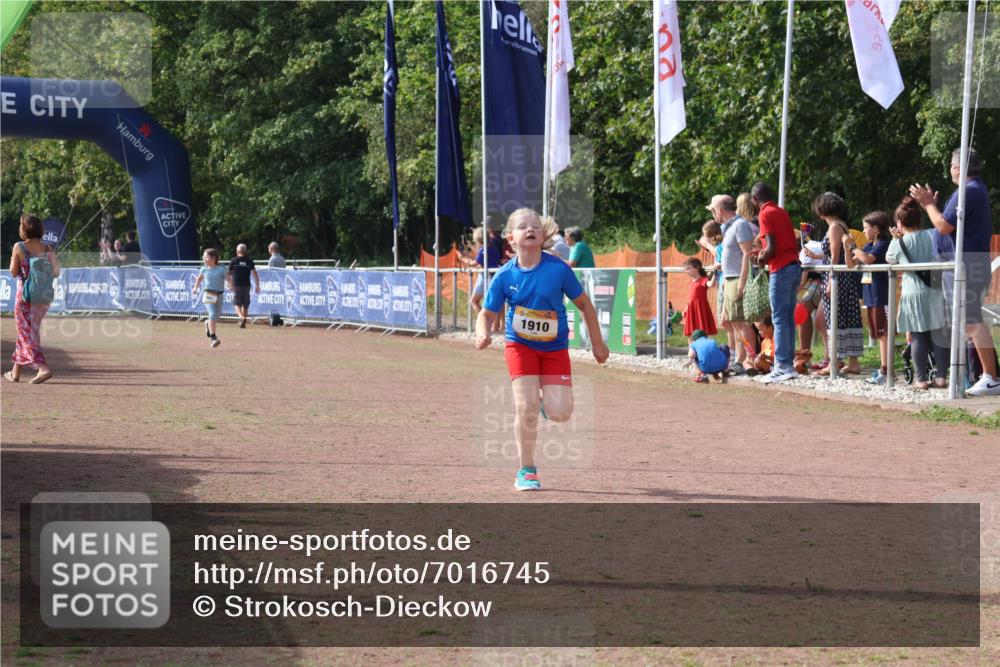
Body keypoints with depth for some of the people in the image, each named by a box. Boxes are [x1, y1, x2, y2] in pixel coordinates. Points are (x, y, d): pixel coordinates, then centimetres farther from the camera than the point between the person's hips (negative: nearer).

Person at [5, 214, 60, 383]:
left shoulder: (19, 247, -9)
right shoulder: (47, 249, 2)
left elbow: (14, 272, -7)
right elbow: (54, 272, -1)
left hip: (25, 294, -5)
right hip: (43, 295, 5)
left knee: (26, 333, -1)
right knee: (27, 332, 17)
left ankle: (43, 368, -20)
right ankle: (16, 372, 24)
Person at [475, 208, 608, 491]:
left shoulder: (558, 269, -14)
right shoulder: (505, 276, -11)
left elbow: (583, 303, -2)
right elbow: (487, 313, -2)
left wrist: (597, 343, 4)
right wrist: (482, 333, -25)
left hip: (555, 347, 0)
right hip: (519, 344, 0)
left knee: (560, 412, -11)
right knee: (526, 407, -15)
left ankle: (545, 396, 28)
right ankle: (527, 471, 3)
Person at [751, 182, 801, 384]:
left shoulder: (765, 215, -8)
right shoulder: (782, 212, 17)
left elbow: (771, 248, -17)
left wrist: (761, 259, 2)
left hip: (781, 270, -8)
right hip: (794, 266, 9)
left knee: (779, 319, -8)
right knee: (788, 318, 10)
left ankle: (782, 367, -11)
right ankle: (788, 363, 11)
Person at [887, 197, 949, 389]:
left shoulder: (899, 243, -4)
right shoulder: (931, 236, 4)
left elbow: (889, 259, 15)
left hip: (913, 293, -3)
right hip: (935, 292, 3)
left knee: (917, 336, 2)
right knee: (938, 334, 6)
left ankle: (921, 379, 3)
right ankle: (941, 376, 5)